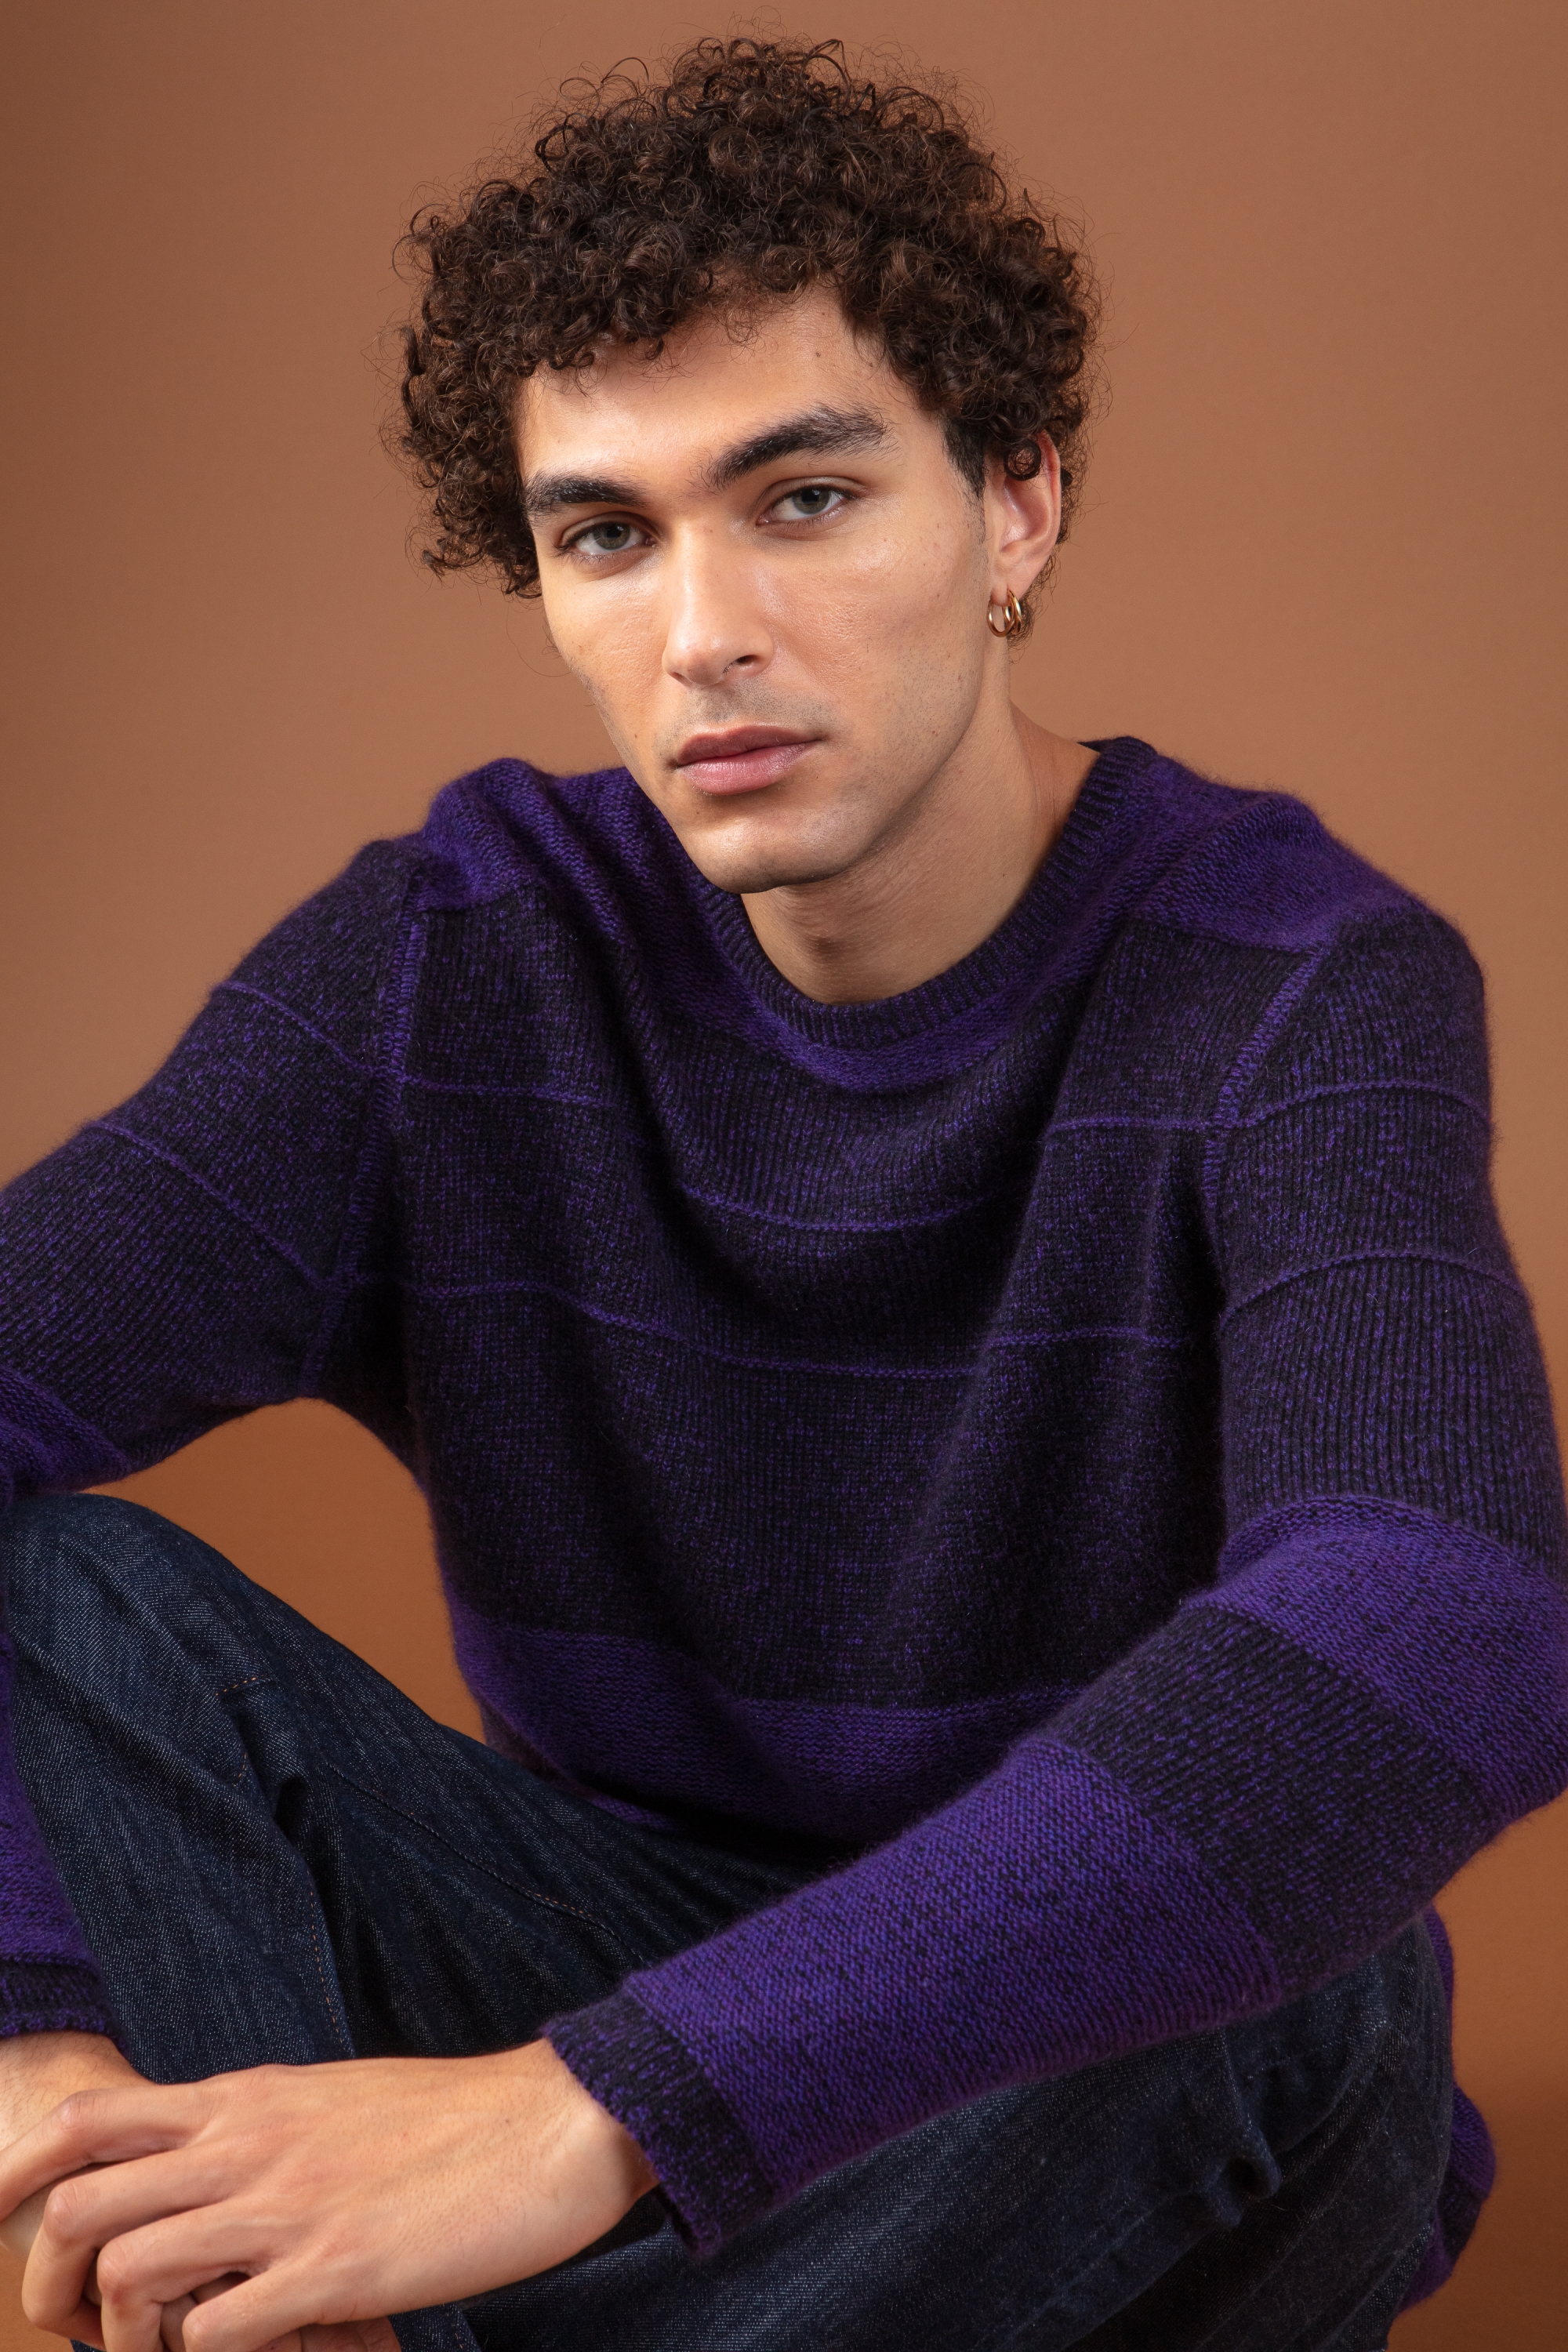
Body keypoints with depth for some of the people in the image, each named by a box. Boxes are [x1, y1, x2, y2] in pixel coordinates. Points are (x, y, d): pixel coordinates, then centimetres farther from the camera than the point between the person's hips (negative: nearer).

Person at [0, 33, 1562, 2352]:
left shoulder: (1305, 990, -20)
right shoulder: (456, 963, -8)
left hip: (1128, 2093, -2)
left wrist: (596, 2110, -49)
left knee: (1242, 1973, -38)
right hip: (621, 1957, 3)